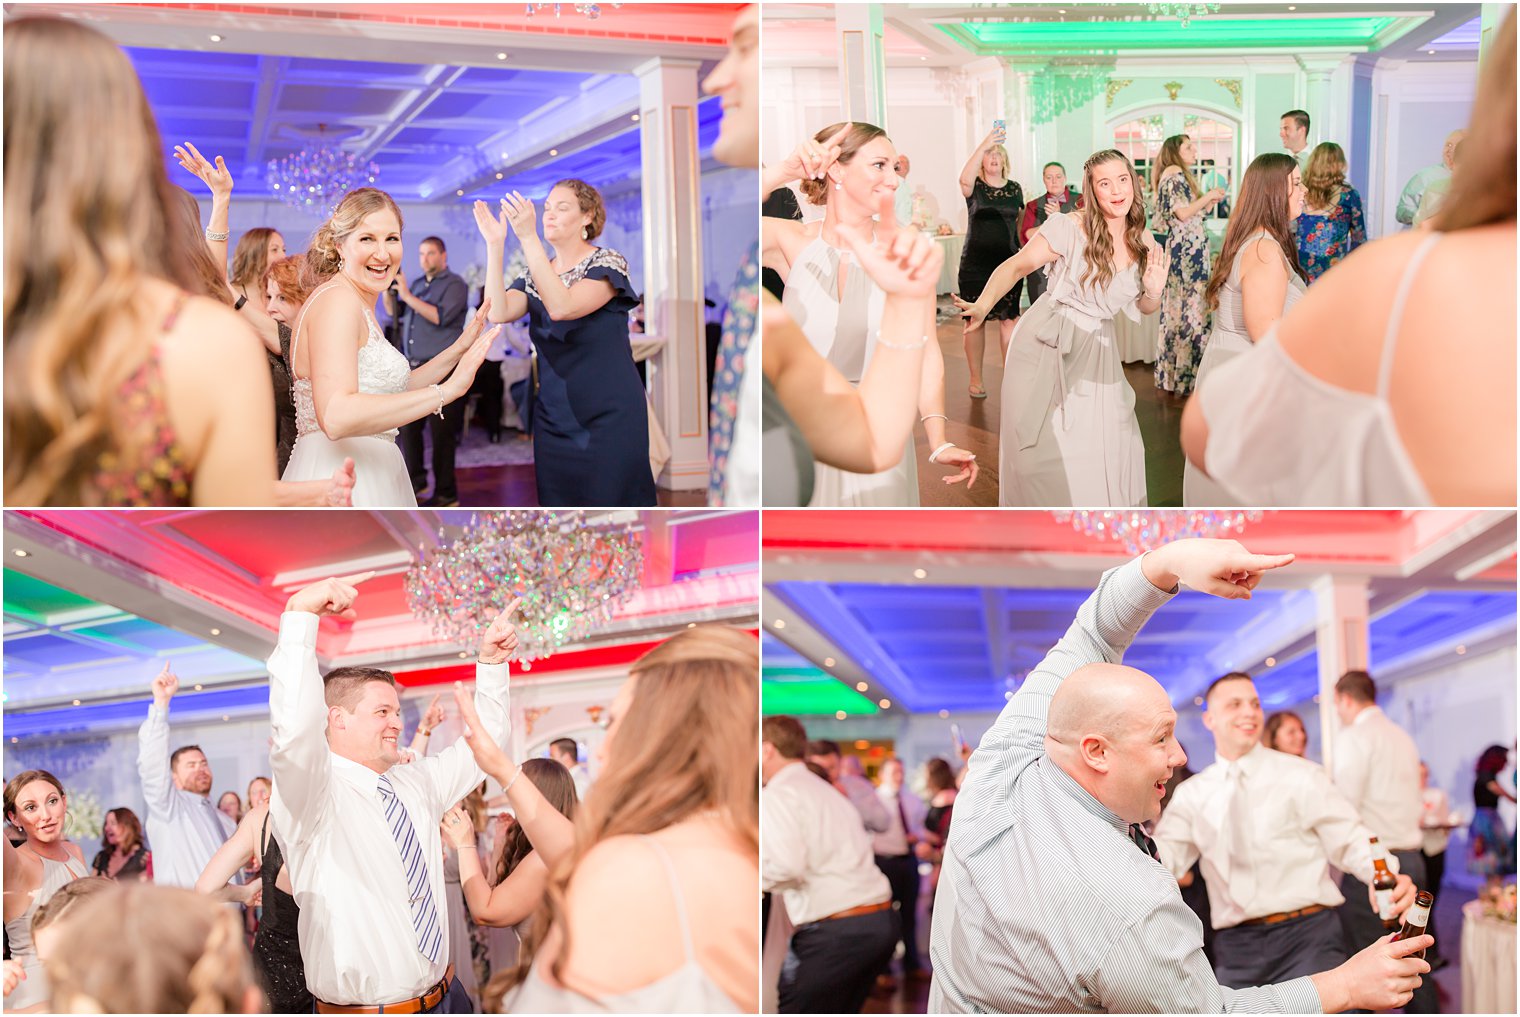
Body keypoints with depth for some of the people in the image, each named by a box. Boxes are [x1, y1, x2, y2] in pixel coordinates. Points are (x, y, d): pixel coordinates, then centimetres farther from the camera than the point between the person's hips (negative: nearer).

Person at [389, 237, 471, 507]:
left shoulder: (454, 284, -4)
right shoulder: (417, 284, 18)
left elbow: (440, 317, -18)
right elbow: (393, 312, 19)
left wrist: (408, 296, -17)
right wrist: (388, 287, 3)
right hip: (413, 367, 7)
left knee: (441, 431, -4)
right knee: (407, 426, 10)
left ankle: (446, 493, 3)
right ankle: (415, 479, 25)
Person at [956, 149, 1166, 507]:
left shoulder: (1143, 242, 2)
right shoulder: (1069, 229, -14)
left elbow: (1144, 309, 15)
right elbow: (1015, 267, -14)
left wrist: (1153, 292, -9)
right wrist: (982, 306, -31)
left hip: (1098, 352, 5)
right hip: (1045, 347, -4)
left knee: (1112, 448, 0)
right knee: (1044, 450, -2)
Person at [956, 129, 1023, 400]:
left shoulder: (1015, 189, 10)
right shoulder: (975, 187, -2)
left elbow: (1020, 223, 17)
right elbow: (965, 179, -26)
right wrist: (983, 145, -33)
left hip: (1008, 261, 3)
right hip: (975, 263, -3)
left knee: (1009, 319, 1)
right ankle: (976, 379, 8)